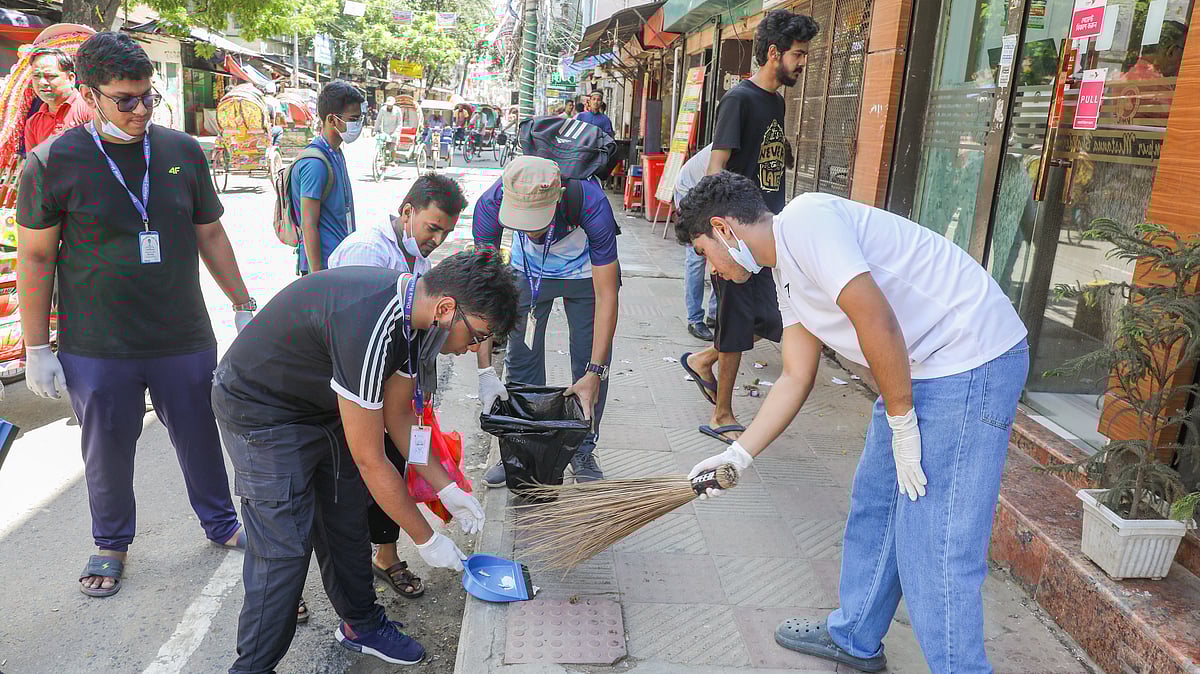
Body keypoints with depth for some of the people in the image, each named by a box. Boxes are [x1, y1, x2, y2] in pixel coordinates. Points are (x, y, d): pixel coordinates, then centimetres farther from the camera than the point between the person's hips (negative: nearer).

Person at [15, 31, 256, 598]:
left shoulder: (183, 152, 2)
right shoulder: (52, 162, -6)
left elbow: (210, 234, 11)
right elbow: (36, 257, -2)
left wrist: (243, 306, 12)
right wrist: (36, 348, -2)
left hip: (185, 339, 2)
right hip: (96, 350, -2)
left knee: (201, 439, 16)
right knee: (107, 452, 14)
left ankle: (220, 523, 39)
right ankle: (111, 544, 38)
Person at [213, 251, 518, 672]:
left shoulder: (414, 312, -10)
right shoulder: (368, 328, -38)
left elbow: (397, 414, 4)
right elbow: (370, 462, -29)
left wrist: (446, 488, 2)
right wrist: (427, 541, -18)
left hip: (323, 408, 9)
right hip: (260, 412, -8)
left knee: (348, 524, 13)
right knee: (285, 547, -9)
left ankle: (361, 624, 32)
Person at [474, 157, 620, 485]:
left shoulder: (592, 204, -41)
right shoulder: (491, 204, -35)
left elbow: (606, 297, -34)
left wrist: (595, 373, -36)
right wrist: (485, 370, -31)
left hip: (586, 271, -2)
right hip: (528, 271, 2)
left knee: (589, 362, -3)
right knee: (521, 360, 2)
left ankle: (583, 451, 17)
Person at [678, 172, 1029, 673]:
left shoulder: (803, 218, -16)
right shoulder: (787, 273, 15)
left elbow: (875, 319, -24)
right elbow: (796, 378, 16)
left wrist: (901, 423, -15)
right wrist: (739, 455, 15)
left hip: (973, 358, -10)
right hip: (923, 368, 10)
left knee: (933, 545, -6)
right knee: (874, 501, 19)